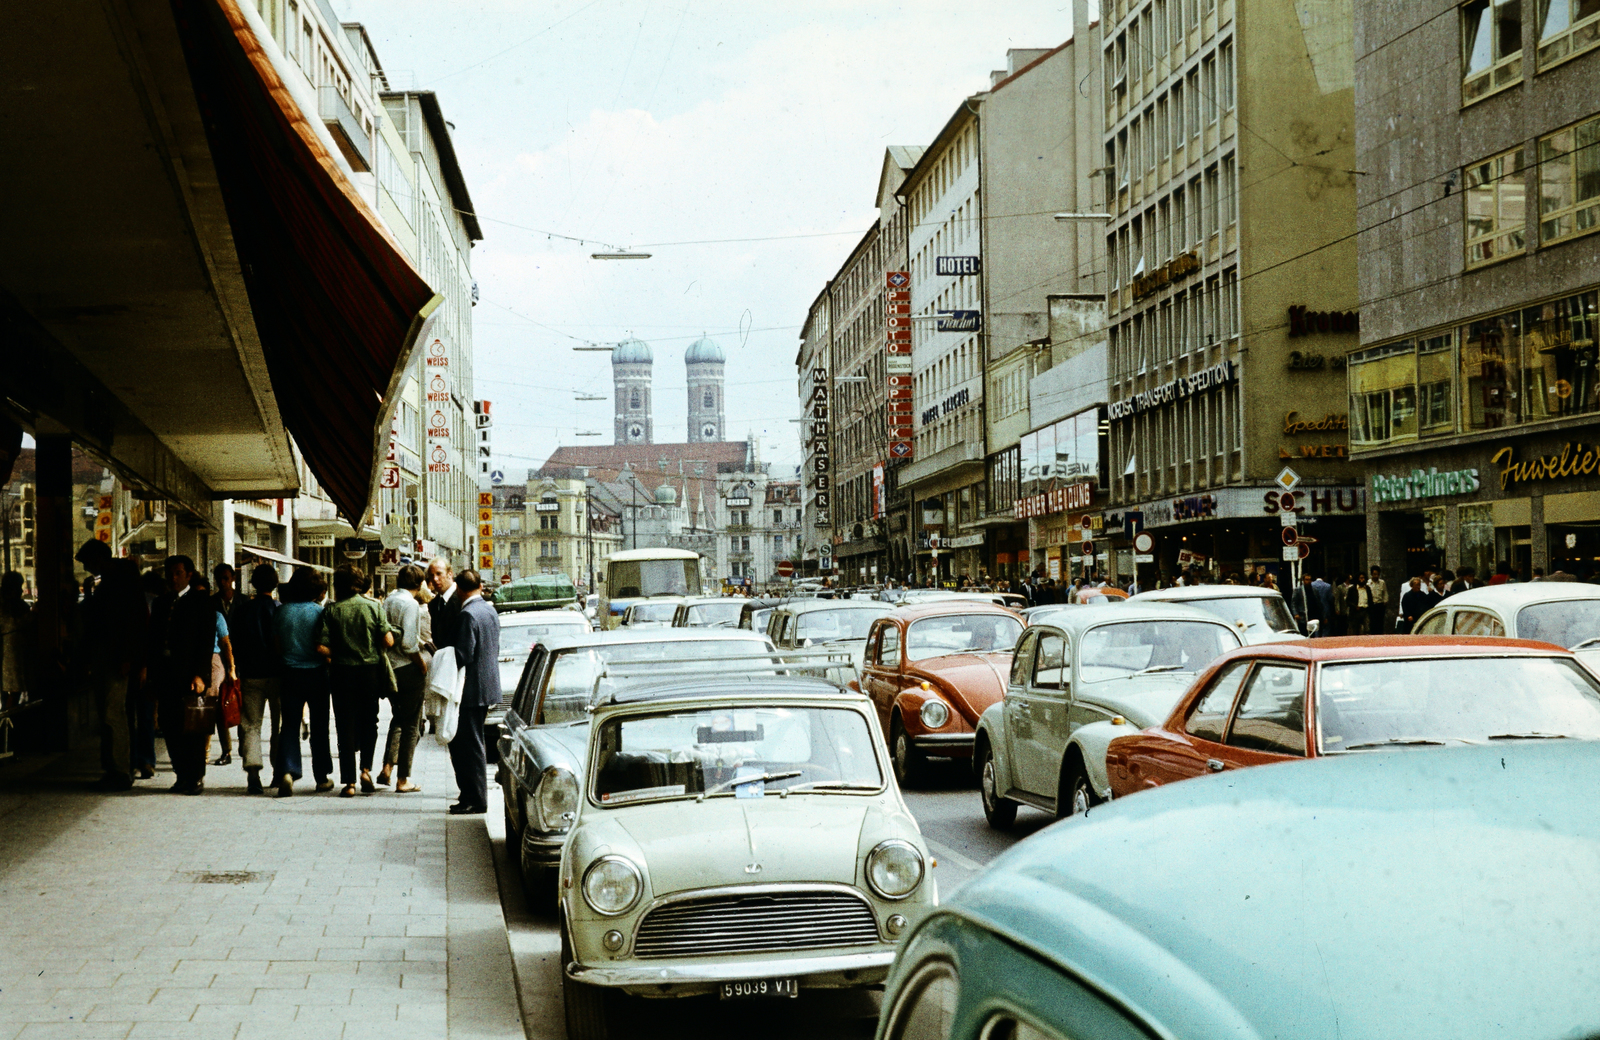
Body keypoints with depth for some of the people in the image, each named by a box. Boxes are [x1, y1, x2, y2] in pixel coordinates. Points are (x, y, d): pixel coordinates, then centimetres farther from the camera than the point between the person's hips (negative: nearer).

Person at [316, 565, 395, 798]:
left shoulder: (332, 610, -4)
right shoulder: (373, 607, -3)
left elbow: (322, 647, -10)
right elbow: (388, 641, -6)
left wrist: (337, 655, 9)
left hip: (342, 673, 0)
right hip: (370, 671, 1)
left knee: (346, 726, 5)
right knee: (369, 722, 18)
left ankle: (349, 782, 4)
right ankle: (366, 768, 4)